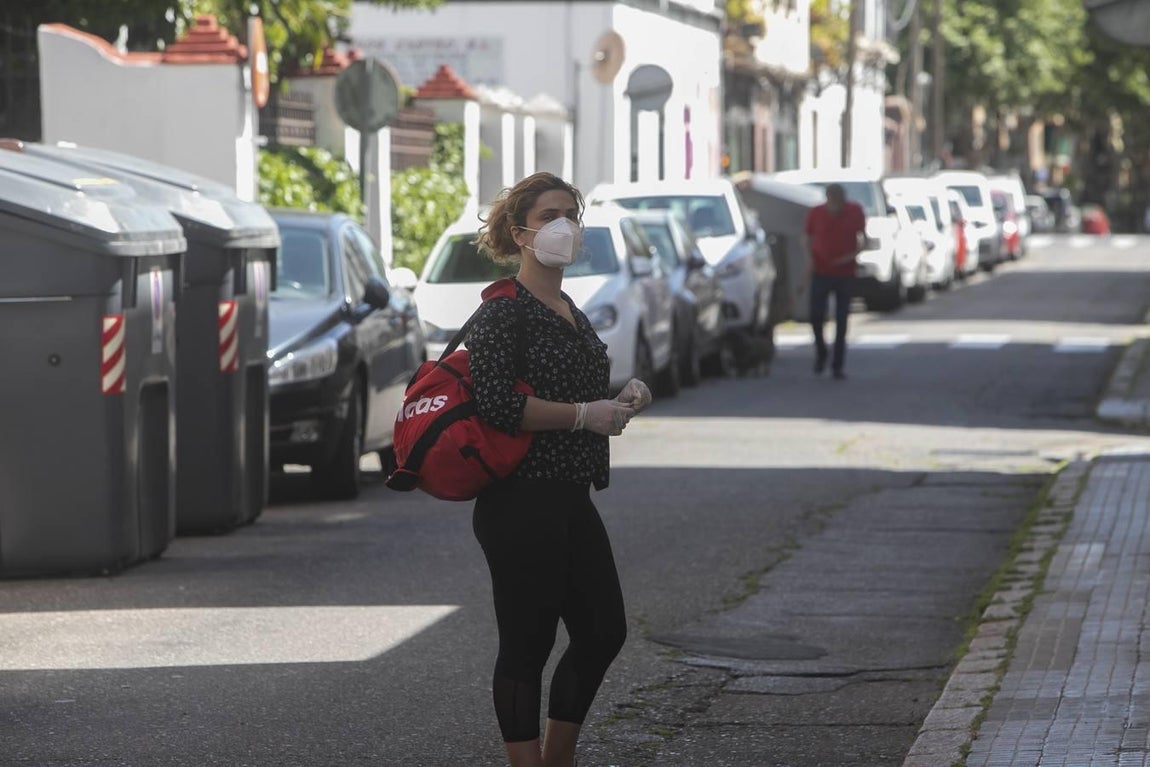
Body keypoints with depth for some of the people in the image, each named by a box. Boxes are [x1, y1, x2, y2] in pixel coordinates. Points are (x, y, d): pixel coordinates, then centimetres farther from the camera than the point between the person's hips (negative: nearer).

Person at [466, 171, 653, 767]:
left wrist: (619, 403, 10)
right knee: (526, 645, -4)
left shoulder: (571, 314, 18)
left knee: (603, 631, 14)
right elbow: (497, 405, -23)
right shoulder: (503, 312, -11)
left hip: (571, 500, 10)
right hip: (522, 501, -10)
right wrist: (585, 415, -18)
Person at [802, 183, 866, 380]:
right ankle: (820, 352, 22)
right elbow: (807, 237, 8)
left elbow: (862, 236, 9)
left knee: (841, 320, 0)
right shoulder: (816, 213, -5)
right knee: (816, 316, -5)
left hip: (845, 273, 0)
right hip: (820, 272, 0)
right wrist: (811, 256, -9)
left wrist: (854, 253, -9)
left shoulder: (855, 211, -4)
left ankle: (838, 365, 6)